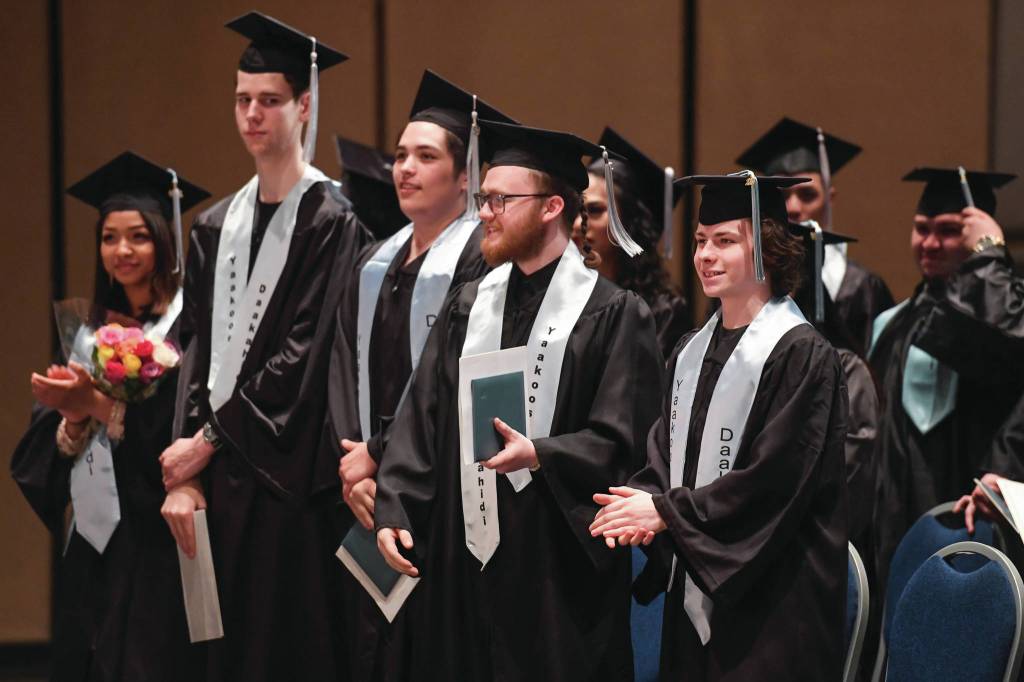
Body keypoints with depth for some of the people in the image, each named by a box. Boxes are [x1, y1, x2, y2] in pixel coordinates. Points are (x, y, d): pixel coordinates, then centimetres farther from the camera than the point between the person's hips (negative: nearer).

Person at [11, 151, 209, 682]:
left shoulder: (187, 327, -5)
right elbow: (37, 451, 10)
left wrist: (99, 405, -18)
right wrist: (73, 422, -10)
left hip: (153, 548, -6)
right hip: (91, 543, 6)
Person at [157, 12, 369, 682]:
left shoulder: (329, 220, -6)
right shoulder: (216, 226, 14)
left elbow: (303, 355, -12)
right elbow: (199, 353, 10)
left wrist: (211, 438, -9)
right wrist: (187, 467, -1)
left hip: (287, 473, -6)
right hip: (217, 474, 6)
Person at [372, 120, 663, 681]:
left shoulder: (613, 314, -4)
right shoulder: (467, 307, 12)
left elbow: (622, 441, -10)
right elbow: (421, 421, 8)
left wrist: (538, 455, -24)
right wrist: (393, 511, -3)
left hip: (558, 564, -5)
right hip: (463, 554, 5)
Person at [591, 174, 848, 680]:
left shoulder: (800, 355, -11)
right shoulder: (691, 353, 13)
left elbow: (774, 479, -17)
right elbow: (664, 456, 13)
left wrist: (666, 511, -15)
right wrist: (642, 507, -9)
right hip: (693, 591, 7)